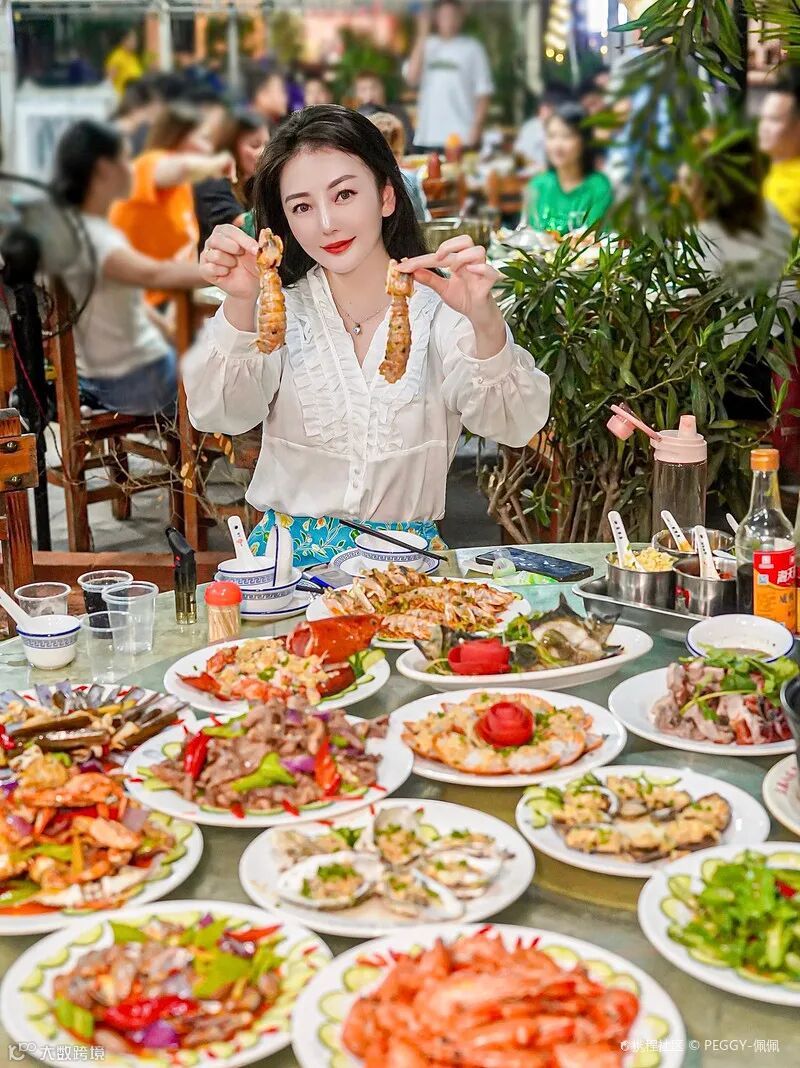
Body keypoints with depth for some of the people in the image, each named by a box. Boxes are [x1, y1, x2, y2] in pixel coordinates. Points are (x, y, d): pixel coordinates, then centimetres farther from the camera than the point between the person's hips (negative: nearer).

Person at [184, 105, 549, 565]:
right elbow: (219, 414, -11)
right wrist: (239, 306, -29)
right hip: (290, 559, 0)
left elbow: (515, 426, -13)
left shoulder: (440, 309, 1)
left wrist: (486, 323, -33)